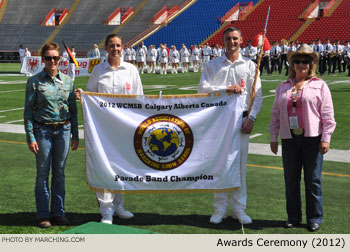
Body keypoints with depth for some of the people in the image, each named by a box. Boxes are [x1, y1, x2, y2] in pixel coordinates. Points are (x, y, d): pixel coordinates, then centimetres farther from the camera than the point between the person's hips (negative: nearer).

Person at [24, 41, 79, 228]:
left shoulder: (67, 81, 6)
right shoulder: (34, 82, -3)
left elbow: (73, 109, 11)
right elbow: (28, 111, -3)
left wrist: (75, 135, 9)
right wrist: (30, 137, -9)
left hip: (63, 130, 3)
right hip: (43, 130, -3)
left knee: (59, 172, 9)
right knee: (43, 173, 3)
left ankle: (58, 213, 19)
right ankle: (43, 215, 12)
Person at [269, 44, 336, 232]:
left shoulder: (319, 86, 3)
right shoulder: (283, 87, 14)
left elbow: (327, 114, -1)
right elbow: (275, 114, 15)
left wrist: (326, 139, -8)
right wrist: (273, 138, 10)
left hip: (312, 139, -3)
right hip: (289, 139, 3)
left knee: (313, 180, 1)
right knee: (291, 180, 7)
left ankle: (314, 218, 13)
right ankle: (293, 217, 20)